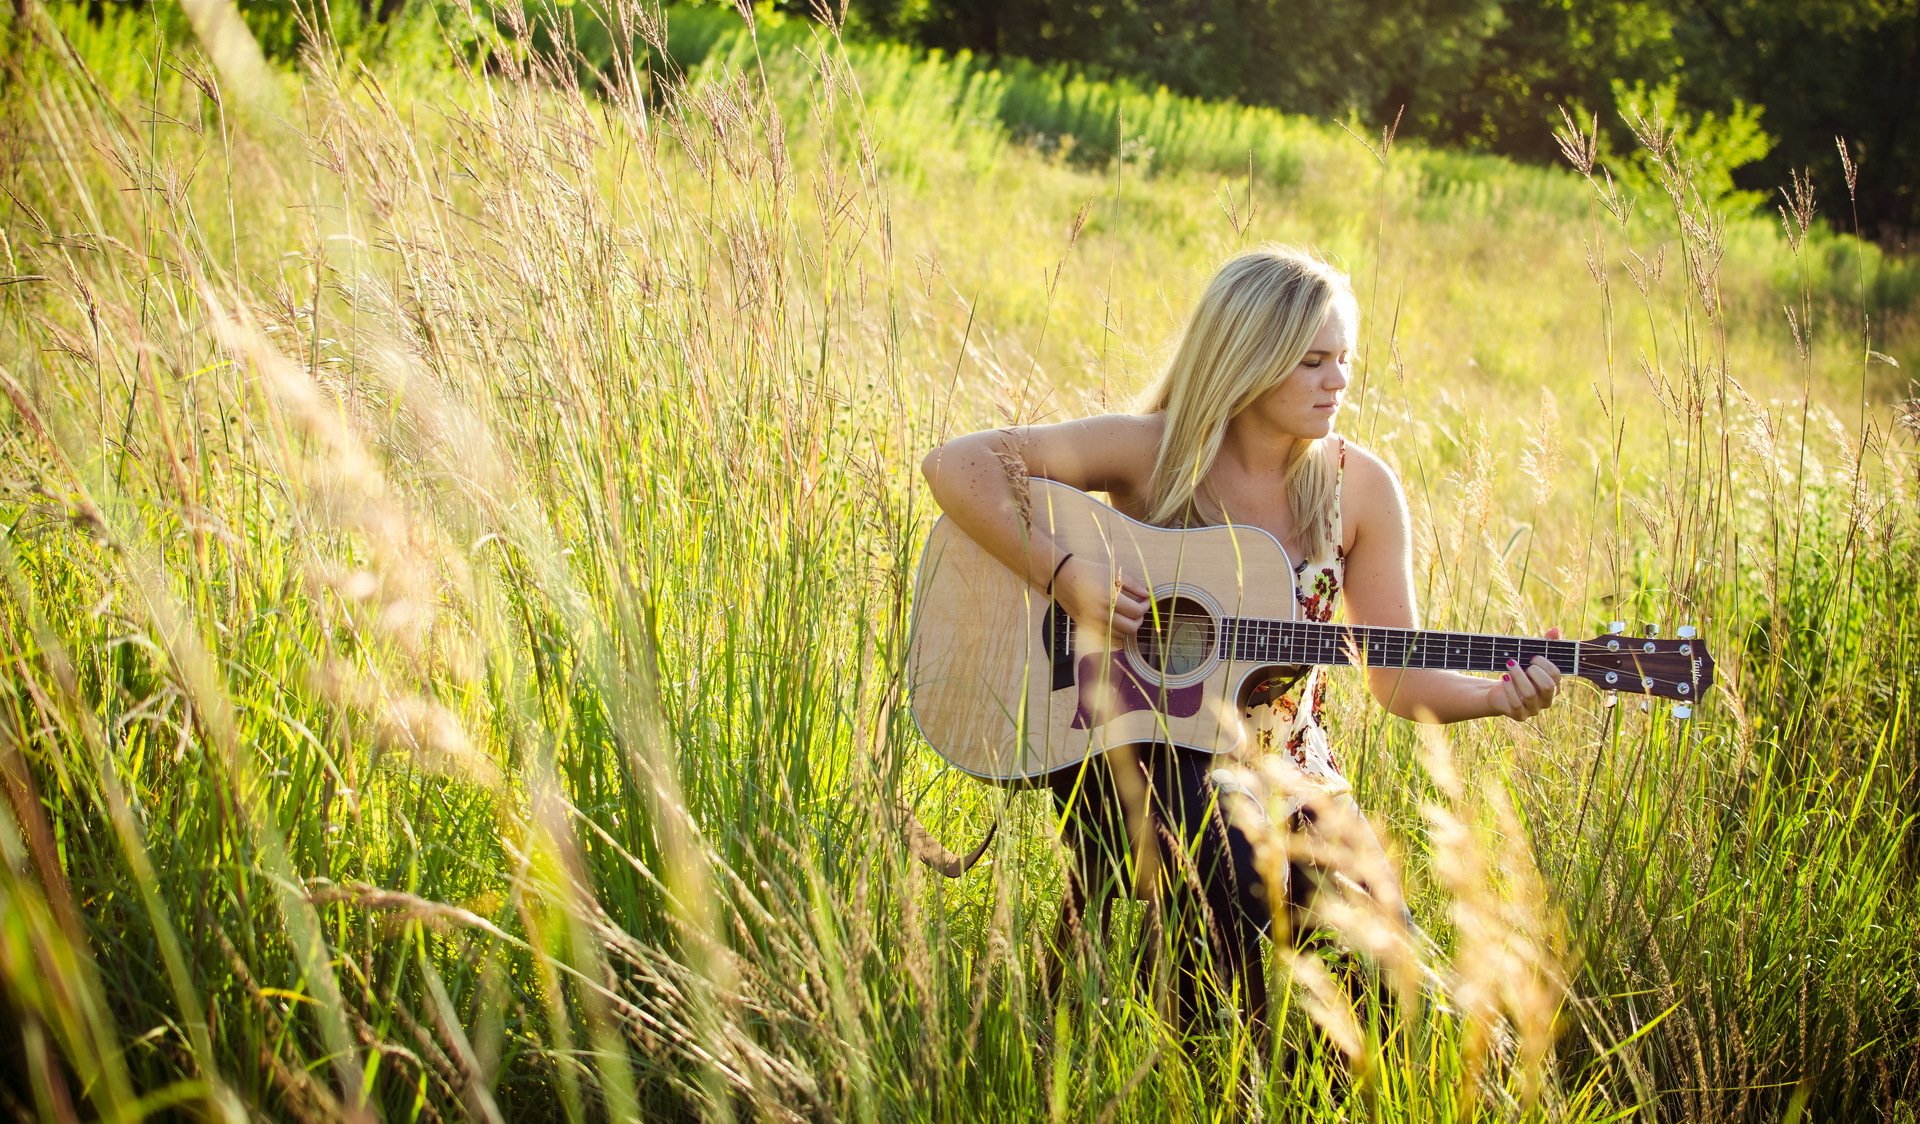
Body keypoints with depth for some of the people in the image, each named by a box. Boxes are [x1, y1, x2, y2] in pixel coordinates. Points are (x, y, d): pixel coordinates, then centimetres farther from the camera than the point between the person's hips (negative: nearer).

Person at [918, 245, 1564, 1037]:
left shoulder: (1357, 488, 0)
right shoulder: (1151, 452, -8)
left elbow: (1400, 679, 1)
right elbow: (955, 464, -14)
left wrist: (1498, 697, -18)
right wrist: (1063, 575, -24)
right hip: (1133, 755, -3)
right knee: (1235, 886, -33)